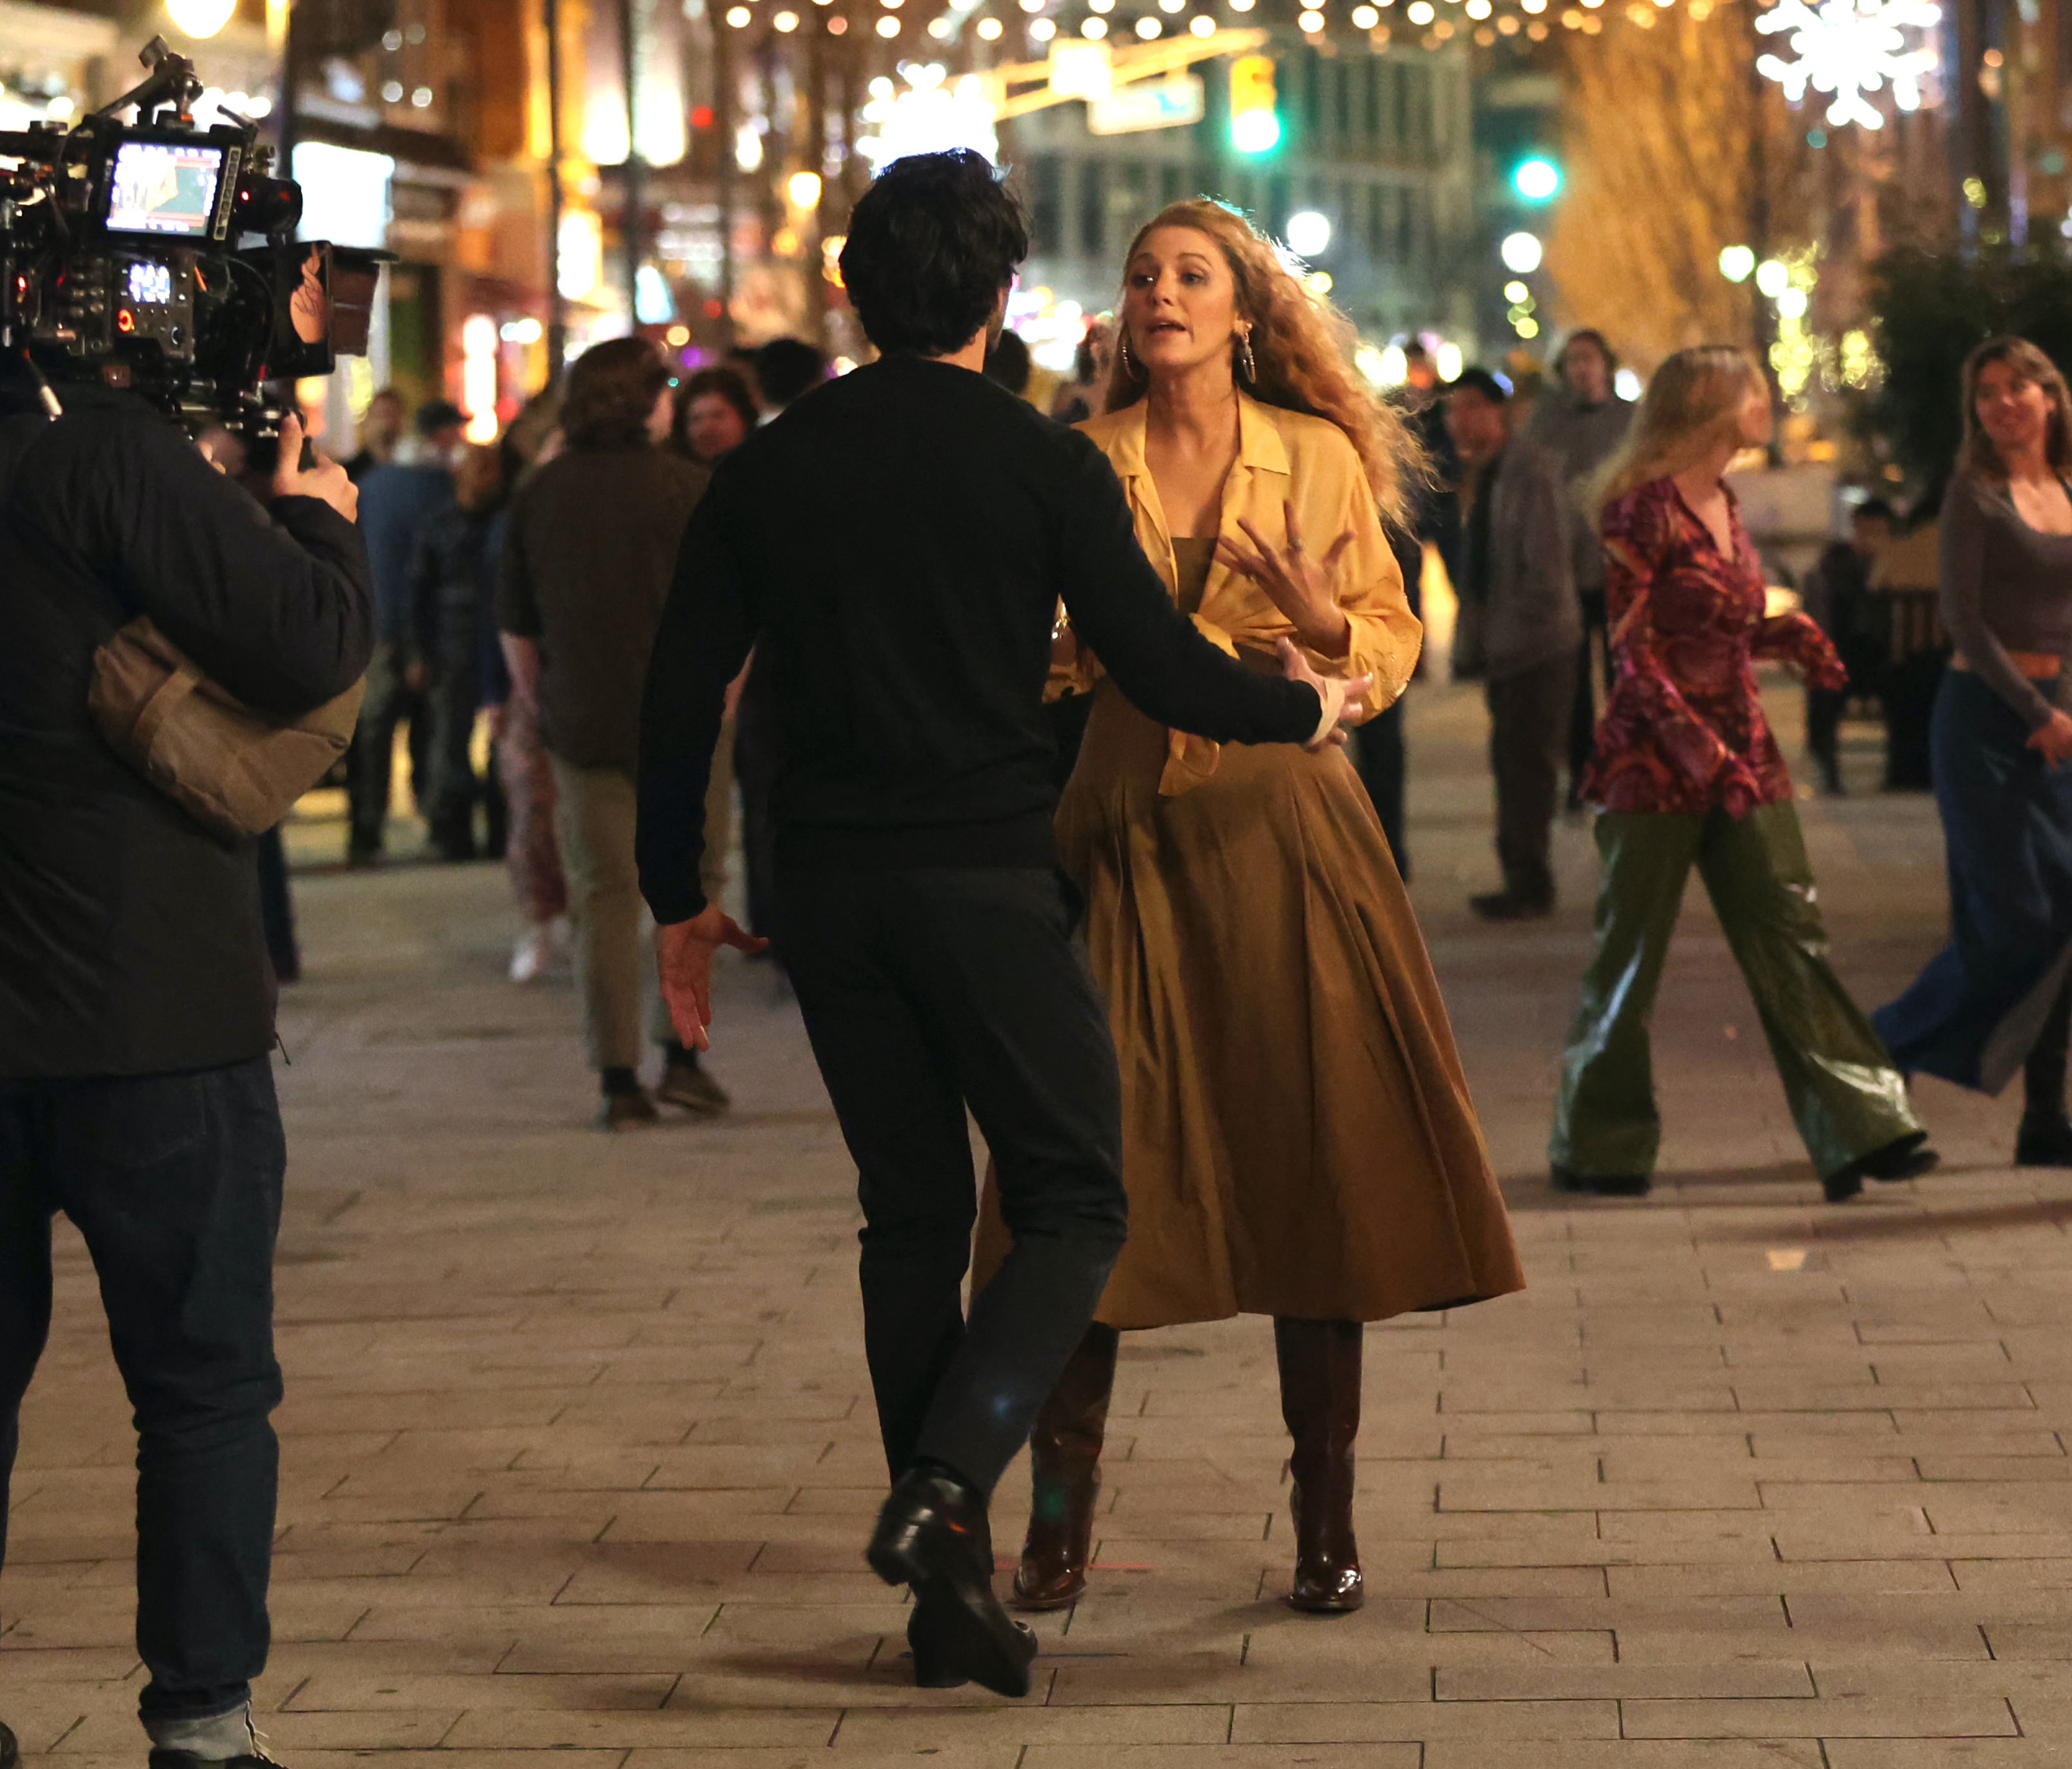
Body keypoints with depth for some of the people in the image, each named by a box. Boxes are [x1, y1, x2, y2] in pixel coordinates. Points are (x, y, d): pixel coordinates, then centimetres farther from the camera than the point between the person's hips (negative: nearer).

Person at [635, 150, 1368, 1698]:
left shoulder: (770, 468, 6)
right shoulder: (1046, 465, -5)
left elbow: (683, 692, 7)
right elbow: (1163, 672, -5)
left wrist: (678, 899, 16)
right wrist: (1306, 707, 15)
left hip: (831, 883, 4)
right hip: (986, 875, -4)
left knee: (914, 1216, 13)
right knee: (1073, 1205, 5)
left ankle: (952, 1588, 13)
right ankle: (945, 1486, -18)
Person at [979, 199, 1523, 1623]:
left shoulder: (1318, 460, 4)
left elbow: (1395, 644, 8)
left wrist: (1325, 622, -12)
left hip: (1284, 828, 0)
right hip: (1128, 834, 1)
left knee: (1315, 1159, -1)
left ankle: (1328, 1522, 7)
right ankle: (1061, 1517, 6)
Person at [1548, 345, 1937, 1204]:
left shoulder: (1724, 506, 13)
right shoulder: (1645, 510, -11)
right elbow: (1632, 647, -14)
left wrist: (1784, 635, 4)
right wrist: (1692, 744, -21)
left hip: (1742, 752, 7)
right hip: (1657, 759, -7)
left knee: (1792, 938, 2)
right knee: (1632, 953, 2)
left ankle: (1858, 1130, 0)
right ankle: (1593, 1149, 13)